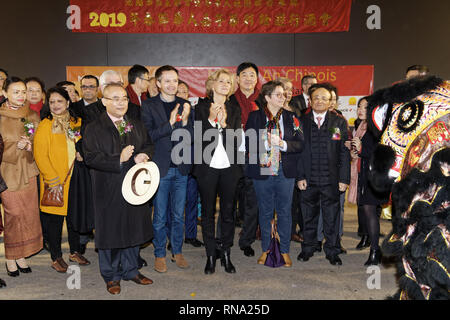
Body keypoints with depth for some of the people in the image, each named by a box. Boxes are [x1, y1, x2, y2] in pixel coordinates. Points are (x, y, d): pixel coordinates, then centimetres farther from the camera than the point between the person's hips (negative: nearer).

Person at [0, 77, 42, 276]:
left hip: (28, 171, 4)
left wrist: (28, 146, -9)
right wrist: (17, 146, -16)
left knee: (28, 214, 6)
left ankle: (21, 255, 20)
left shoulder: (32, 116, 8)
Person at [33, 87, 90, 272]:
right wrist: (53, 180, -16)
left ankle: (75, 252, 29)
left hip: (76, 180, 4)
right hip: (55, 183, -4)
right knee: (54, 219, 6)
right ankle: (56, 257, 20)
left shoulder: (77, 123, 7)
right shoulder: (45, 126, -7)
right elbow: (40, 156, -12)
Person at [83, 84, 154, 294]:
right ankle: (111, 276, 23)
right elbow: (91, 158, -14)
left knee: (133, 228, 14)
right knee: (111, 231, 6)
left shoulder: (136, 125, 9)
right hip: (109, 191, -4)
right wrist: (119, 159, -25)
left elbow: (149, 145, 16)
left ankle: (130, 270, 32)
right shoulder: (94, 129, -6)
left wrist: (144, 155, -7)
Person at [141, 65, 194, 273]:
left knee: (178, 215, 13)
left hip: (180, 168, 3)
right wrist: (170, 123, -22)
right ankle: (159, 255, 22)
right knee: (160, 217, 6)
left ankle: (177, 252, 28)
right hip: (160, 168, -3)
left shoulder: (184, 105, 7)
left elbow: (191, 137, 3)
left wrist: (185, 121, -15)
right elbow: (150, 135, -11)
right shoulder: (149, 106, -2)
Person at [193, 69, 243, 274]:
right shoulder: (201, 108, 3)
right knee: (208, 212, 6)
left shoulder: (235, 110, 9)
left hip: (229, 167, 2)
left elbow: (237, 141, 0)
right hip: (208, 167, -2)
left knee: (228, 211, 7)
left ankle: (225, 254, 21)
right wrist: (211, 119, -14)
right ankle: (211, 255, 18)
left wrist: (224, 124, -14)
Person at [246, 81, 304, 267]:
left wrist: (283, 144, -15)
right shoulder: (255, 117, 2)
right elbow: (248, 143, -2)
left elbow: (300, 144, 1)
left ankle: (285, 250, 21)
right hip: (262, 171, -1)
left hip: (285, 172, 1)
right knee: (265, 212, 10)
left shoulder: (291, 117, 6)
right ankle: (265, 249, 25)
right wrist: (266, 142, -16)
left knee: (285, 211, 7)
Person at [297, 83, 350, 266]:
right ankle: (307, 248, 27)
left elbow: (344, 152, 2)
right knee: (309, 216, 11)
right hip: (308, 179, 0)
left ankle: (332, 251, 22)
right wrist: (300, 176, -5)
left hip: (331, 179, 0)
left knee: (331, 218, 7)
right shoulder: (301, 122, 5)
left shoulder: (339, 123, 5)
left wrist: (344, 178, -4)